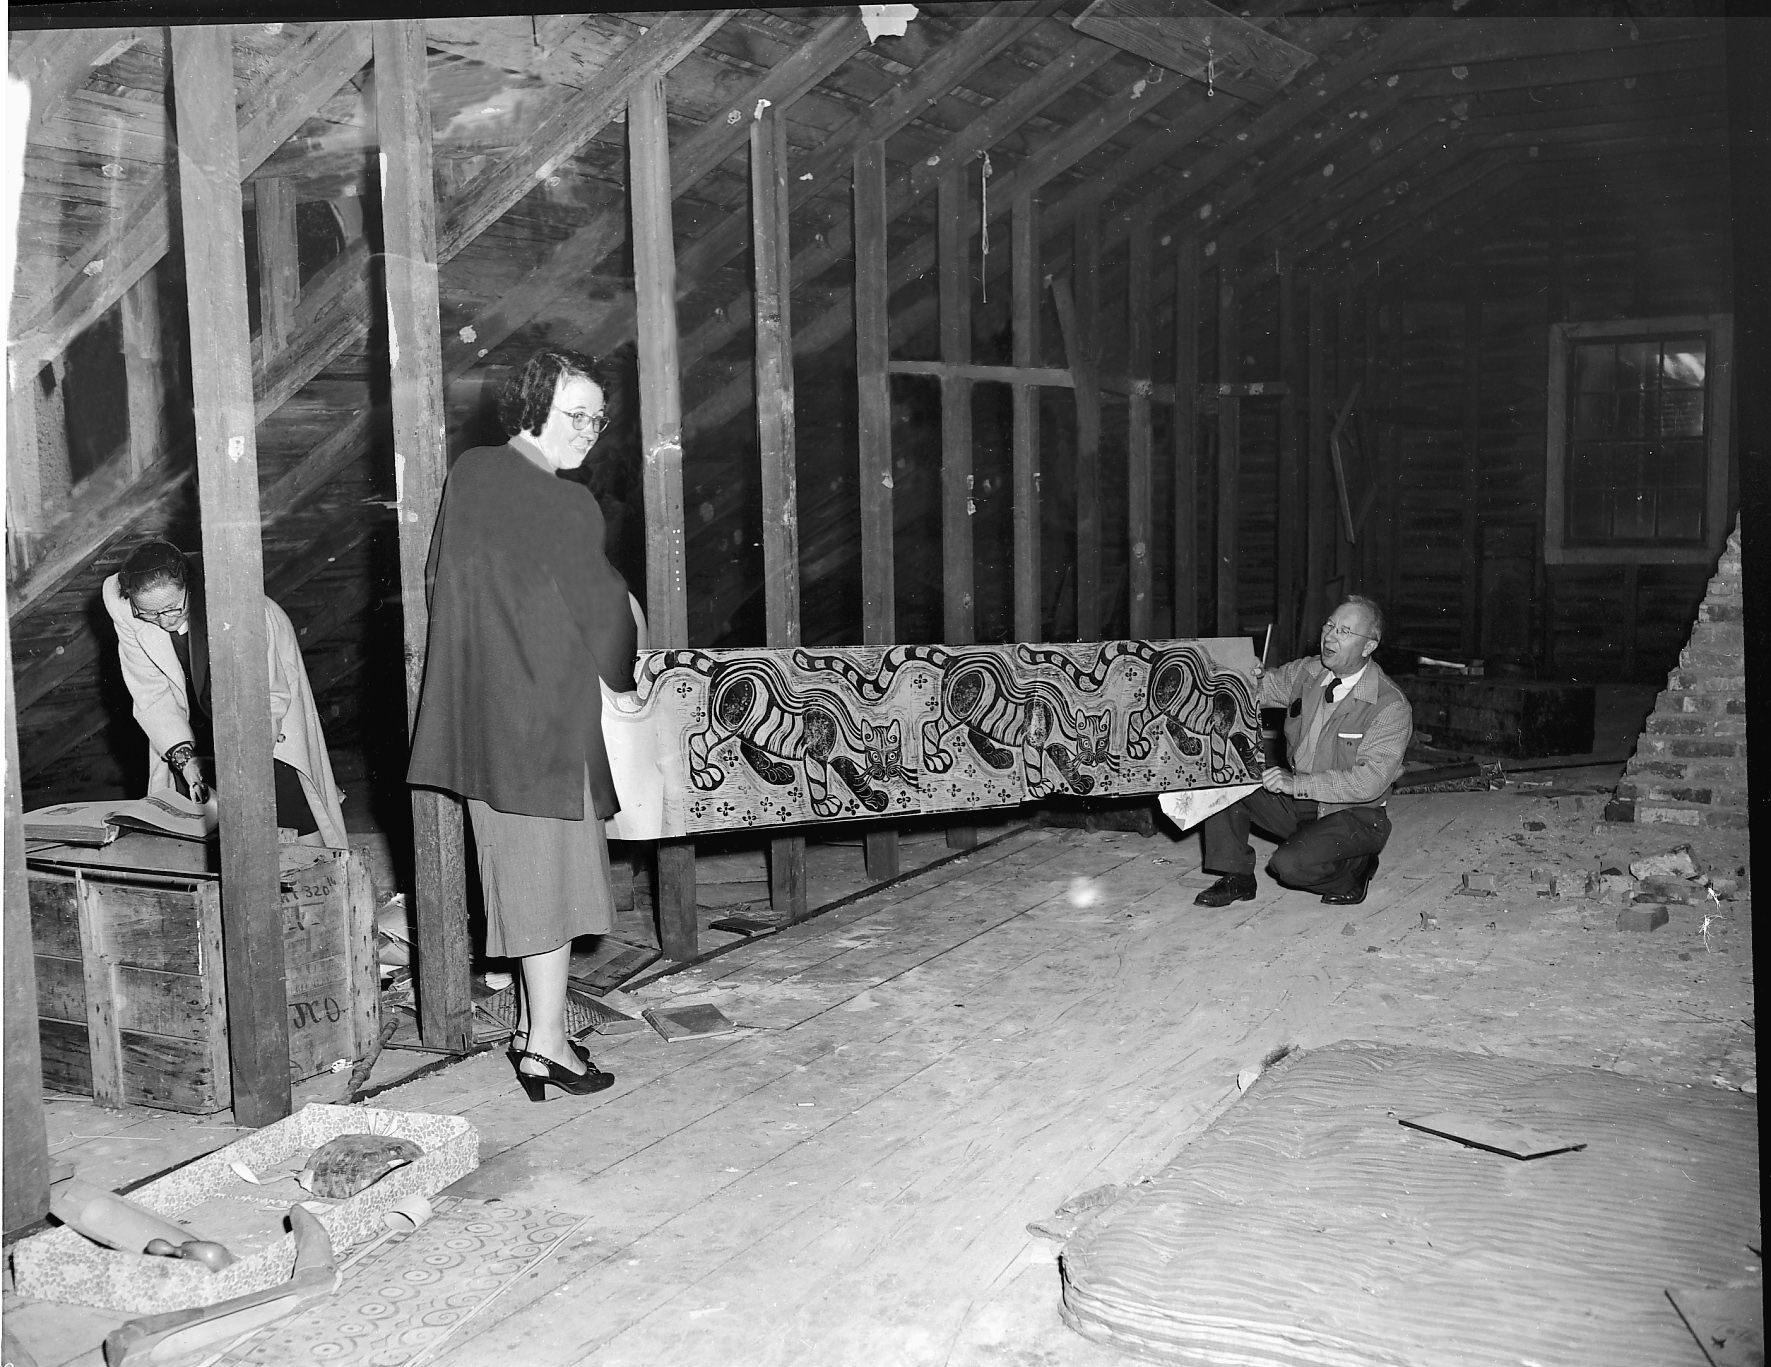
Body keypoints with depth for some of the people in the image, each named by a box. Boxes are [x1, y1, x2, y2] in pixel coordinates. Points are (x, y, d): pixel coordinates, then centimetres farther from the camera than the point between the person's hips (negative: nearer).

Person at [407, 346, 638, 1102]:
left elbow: (442, 578, 12)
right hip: (546, 712, -7)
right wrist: (627, 678, 11)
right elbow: (601, 608, -7)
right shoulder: (568, 505, -16)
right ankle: (546, 1042, 7)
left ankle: (535, 1023, 25)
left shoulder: (467, 473, 4)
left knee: (519, 868, 15)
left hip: (478, 711, 7)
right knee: (550, 869, 1)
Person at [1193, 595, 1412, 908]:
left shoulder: (1392, 706, -18)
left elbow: (1369, 782, -24)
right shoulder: (1306, 672, 0)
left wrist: (1296, 783, -28)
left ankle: (1354, 872, 2)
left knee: (1291, 865, -31)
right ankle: (1236, 878, -1)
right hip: (1297, 801, 6)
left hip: (1351, 816, -6)